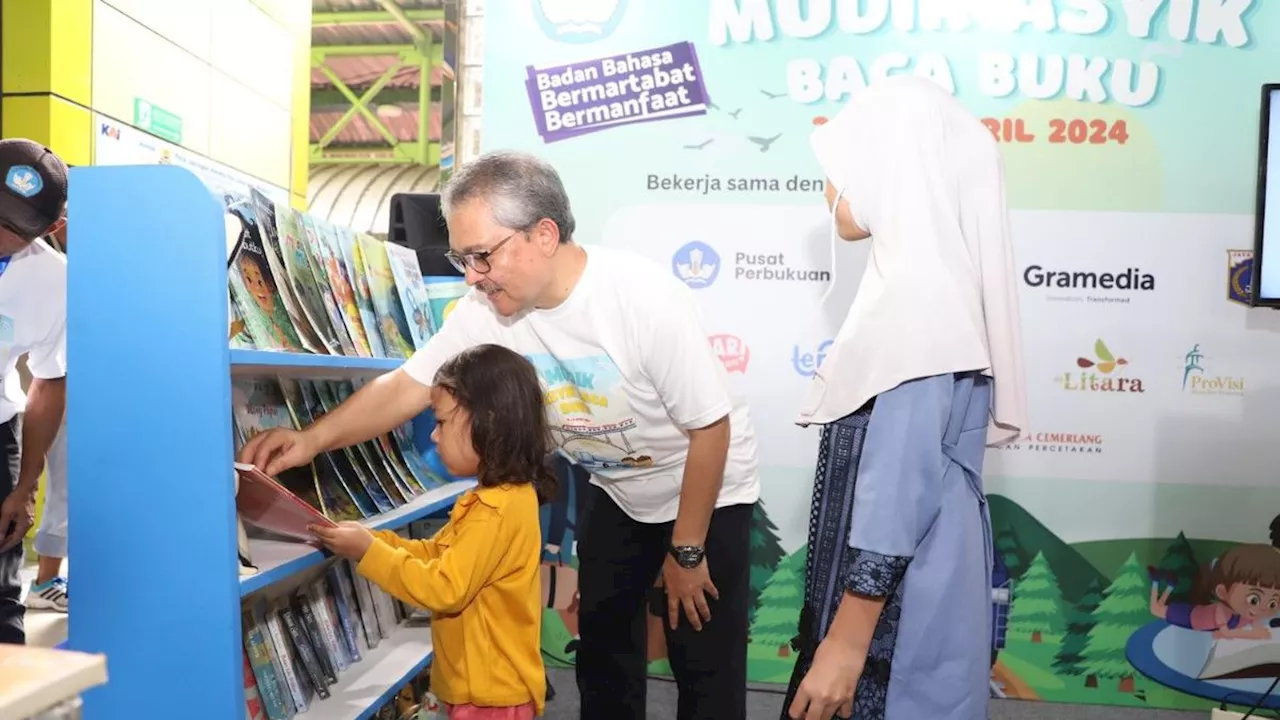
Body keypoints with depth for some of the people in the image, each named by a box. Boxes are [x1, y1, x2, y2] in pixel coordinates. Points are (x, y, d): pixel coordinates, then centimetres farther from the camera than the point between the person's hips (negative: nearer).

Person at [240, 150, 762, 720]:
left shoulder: (647, 297, -32)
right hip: (614, 490, 5)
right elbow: (406, 386, -10)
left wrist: (686, 551, -18)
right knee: (601, 642, 12)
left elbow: (710, 427, -24)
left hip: (706, 489, -4)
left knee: (706, 665, 0)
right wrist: (313, 438, -26)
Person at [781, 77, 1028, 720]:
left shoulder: (915, 294, -22)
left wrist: (847, 641, -20)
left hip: (900, 593, -9)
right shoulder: (920, 277, 7)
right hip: (899, 573, 9)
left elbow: (900, 484, -25)